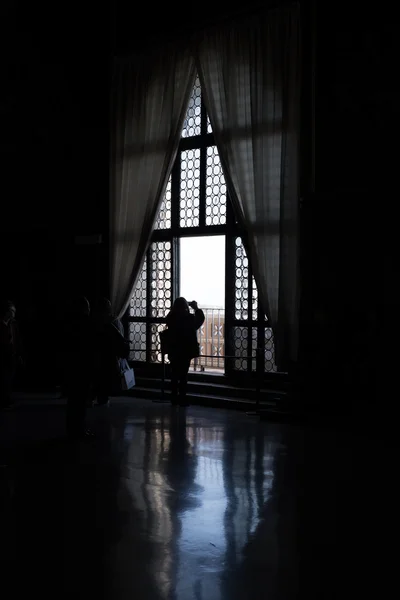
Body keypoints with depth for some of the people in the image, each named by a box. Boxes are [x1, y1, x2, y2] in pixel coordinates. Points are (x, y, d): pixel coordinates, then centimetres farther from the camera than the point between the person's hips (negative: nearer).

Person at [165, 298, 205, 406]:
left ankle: (174, 398, 16)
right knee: (183, 376, 1)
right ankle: (182, 399, 2)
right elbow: (200, 319, 5)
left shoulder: (170, 317, -4)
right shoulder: (188, 318, -14)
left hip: (173, 351, 4)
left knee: (174, 375, 11)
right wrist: (196, 308, 13)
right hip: (186, 351, -4)